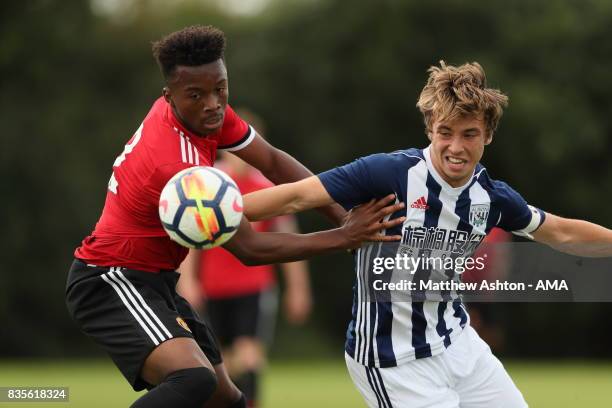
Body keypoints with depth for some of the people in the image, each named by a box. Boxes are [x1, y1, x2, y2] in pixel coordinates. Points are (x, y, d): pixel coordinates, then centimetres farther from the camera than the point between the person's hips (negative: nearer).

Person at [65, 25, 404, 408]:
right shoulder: (180, 168, -29)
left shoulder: (203, 111, -4)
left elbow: (271, 161, 3)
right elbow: (249, 248, -22)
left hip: (153, 282, 10)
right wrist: (343, 237, -20)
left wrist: (344, 214, -8)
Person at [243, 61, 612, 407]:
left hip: (457, 342, 7)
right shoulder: (389, 174, -21)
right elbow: (296, 197, -23)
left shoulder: (493, 197, -2)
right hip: (393, 362, -7)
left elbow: (562, 234, 15)